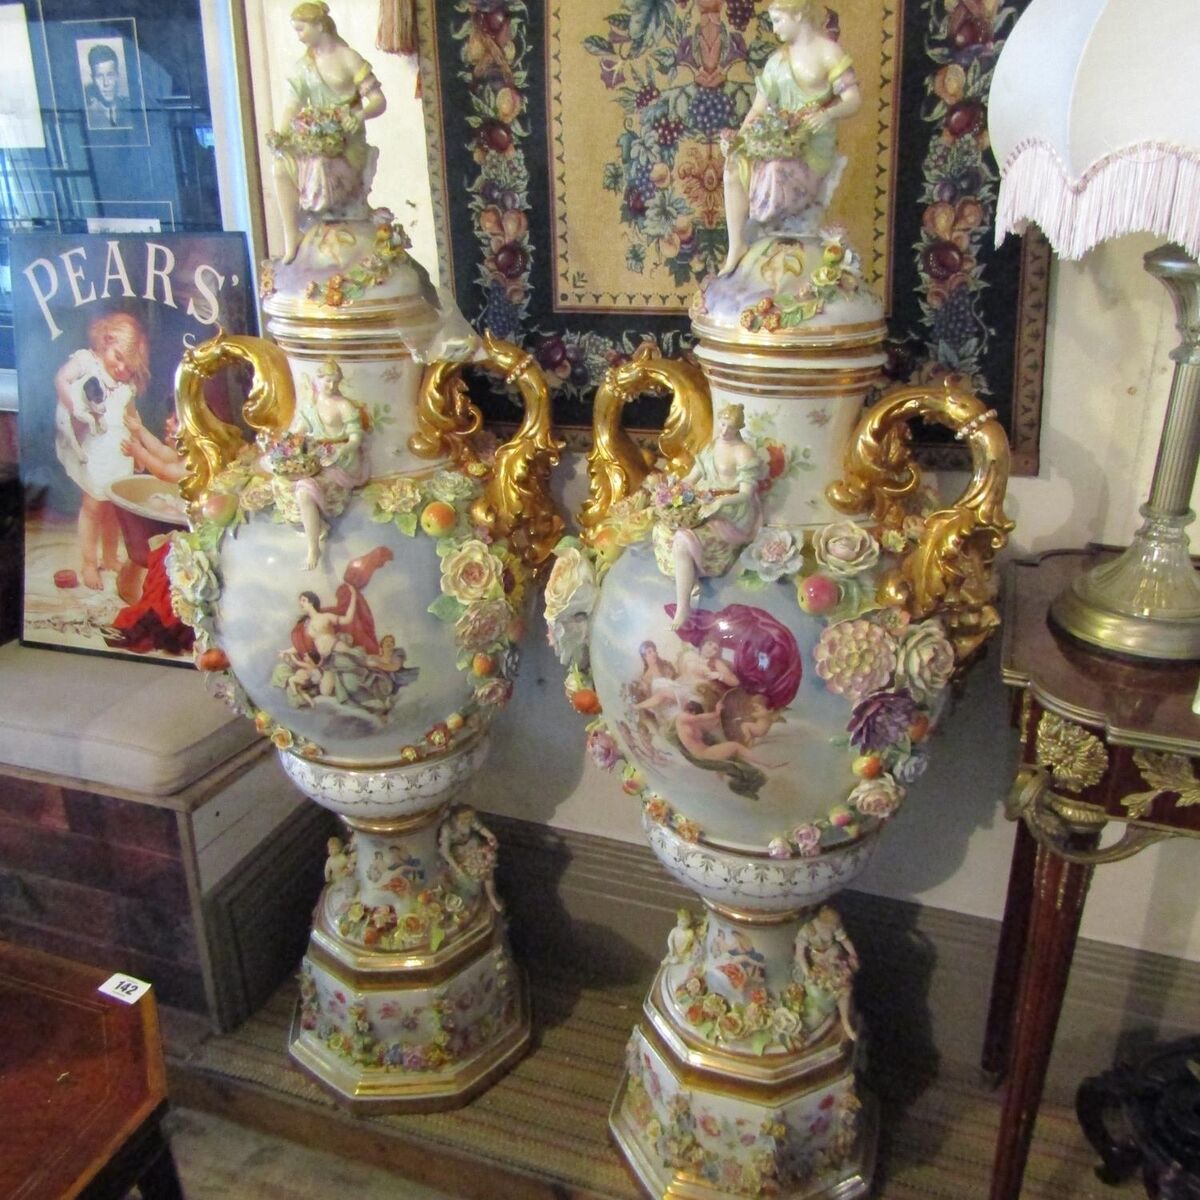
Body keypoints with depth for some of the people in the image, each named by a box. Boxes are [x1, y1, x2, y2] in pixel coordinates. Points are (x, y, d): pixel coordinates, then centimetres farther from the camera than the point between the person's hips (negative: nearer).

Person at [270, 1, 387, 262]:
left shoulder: (349, 59, -3)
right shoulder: (305, 64, 12)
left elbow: (379, 100, -8)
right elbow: (293, 103, 5)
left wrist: (360, 115, -29)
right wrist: (280, 135, -12)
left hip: (348, 142, -4)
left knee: (322, 167, -34)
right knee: (281, 167, -23)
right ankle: (291, 237, -18)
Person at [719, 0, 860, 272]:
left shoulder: (829, 52, -3)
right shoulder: (778, 59, 15)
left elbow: (854, 100, -10)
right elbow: (760, 106, 10)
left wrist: (828, 114, -31)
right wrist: (740, 138, -7)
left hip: (815, 143, -5)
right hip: (779, 137, 5)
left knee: (777, 171, -34)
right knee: (734, 167, -21)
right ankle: (736, 245, -20)